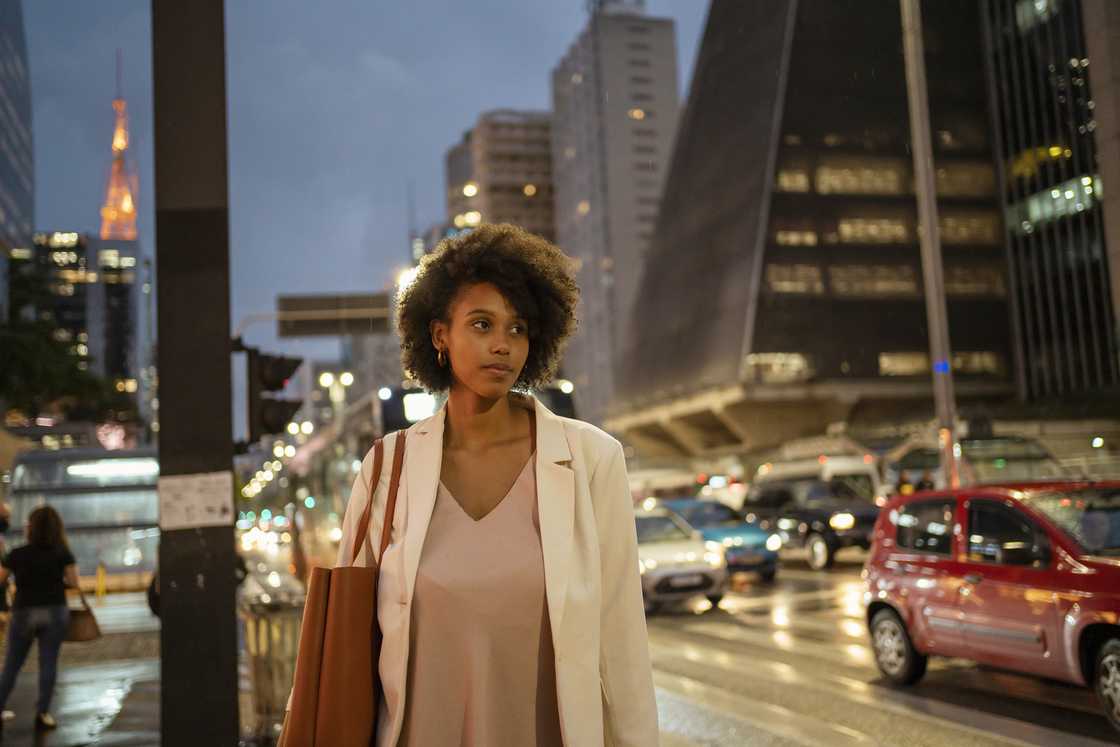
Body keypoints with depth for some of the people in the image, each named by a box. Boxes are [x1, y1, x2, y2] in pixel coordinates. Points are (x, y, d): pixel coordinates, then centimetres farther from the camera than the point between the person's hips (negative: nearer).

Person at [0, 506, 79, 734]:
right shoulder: (63, 554, -1)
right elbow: (73, 582, -2)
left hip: (23, 612, 0)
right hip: (54, 612, 0)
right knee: (48, 662, 2)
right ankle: (42, 713, 0)